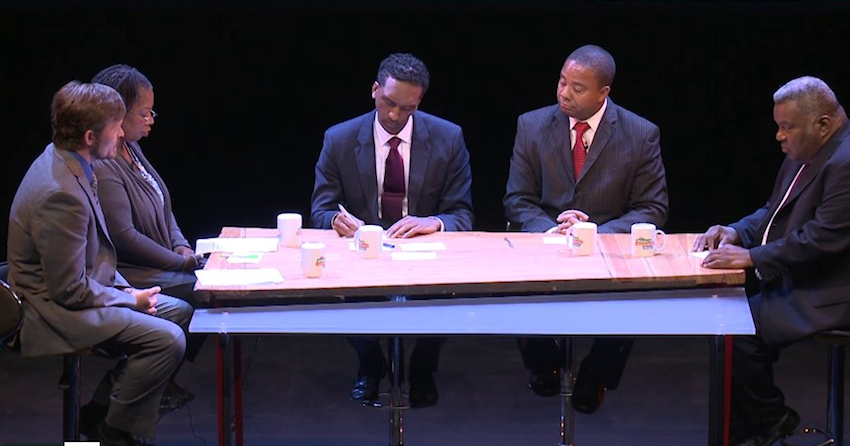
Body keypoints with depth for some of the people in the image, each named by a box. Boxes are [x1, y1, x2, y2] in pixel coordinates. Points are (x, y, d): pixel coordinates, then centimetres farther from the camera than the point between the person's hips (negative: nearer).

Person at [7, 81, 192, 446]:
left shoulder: (62, 160, 3)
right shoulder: (61, 195, -29)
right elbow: (71, 290, -25)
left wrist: (124, 288, 5)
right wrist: (130, 299, -11)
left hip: (77, 289, 11)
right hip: (56, 312, -11)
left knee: (180, 312, 15)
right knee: (167, 339, -23)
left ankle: (106, 407, 21)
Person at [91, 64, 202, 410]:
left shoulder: (132, 149, 10)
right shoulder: (102, 167, -22)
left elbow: (163, 208, 20)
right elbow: (124, 236, -24)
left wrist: (181, 245, 3)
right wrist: (179, 261, -17)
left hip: (162, 263, 10)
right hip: (131, 274, -10)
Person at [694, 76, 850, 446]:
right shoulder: (802, 156, 12)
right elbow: (773, 213, 20)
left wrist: (751, 257, -27)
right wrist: (736, 232, 0)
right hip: (791, 282, 11)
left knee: (737, 331, -19)